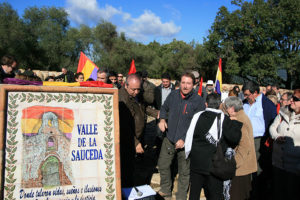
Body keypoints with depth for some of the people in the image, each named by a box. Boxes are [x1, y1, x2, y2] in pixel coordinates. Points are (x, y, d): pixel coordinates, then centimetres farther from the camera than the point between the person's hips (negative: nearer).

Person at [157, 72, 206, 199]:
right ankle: (165, 190, 41)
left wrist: (184, 139, -18)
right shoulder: (173, 95, -2)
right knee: (163, 165, 17)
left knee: (184, 172, 11)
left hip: (186, 142, -4)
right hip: (169, 139, 4)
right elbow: (164, 108, 16)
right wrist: (162, 119, -4)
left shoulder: (198, 101, -14)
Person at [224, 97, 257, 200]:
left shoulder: (238, 121, -20)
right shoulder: (243, 117, 11)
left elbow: (244, 146, -26)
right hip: (245, 166, 10)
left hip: (240, 168, -10)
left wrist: (234, 164, -24)